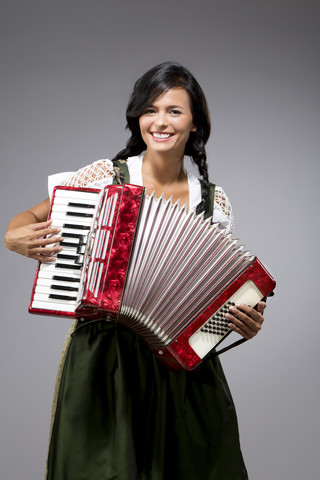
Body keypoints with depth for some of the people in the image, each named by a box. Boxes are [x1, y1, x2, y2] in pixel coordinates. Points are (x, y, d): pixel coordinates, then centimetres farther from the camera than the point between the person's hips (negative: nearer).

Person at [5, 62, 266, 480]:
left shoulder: (213, 201, 3)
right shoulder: (105, 176, -3)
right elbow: (28, 220, 4)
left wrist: (248, 320, -10)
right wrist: (16, 237, -18)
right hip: (104, 354, -1)